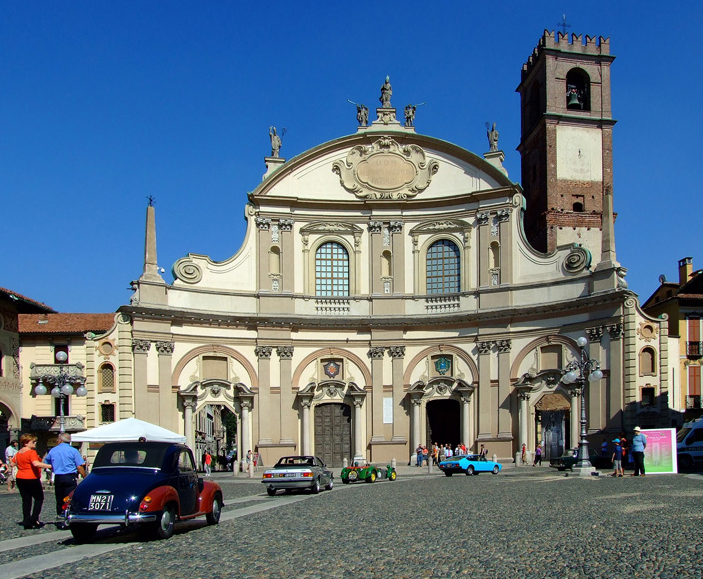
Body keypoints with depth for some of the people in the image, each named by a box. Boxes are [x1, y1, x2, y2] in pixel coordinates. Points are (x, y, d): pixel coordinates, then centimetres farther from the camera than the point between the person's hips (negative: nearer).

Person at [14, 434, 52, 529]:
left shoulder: (18, 453, 9)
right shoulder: (31, 452, -16)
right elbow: (36, 463, -31)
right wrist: (50, 466, -31)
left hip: (20, 478, 7)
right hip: (32, 479, -7)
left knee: (26, 500, 11)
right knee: (39, 498, 5)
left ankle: (26, 521, 8)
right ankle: (34, 518, -6)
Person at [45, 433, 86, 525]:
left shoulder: (52, 451, 8)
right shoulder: (73, 451, -2)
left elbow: (46, 464, 19)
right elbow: (80, 467, -8)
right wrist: (85, 478, -1)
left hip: (58, 478, 3)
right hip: (70, 477, -3)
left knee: (59, 500, 11)